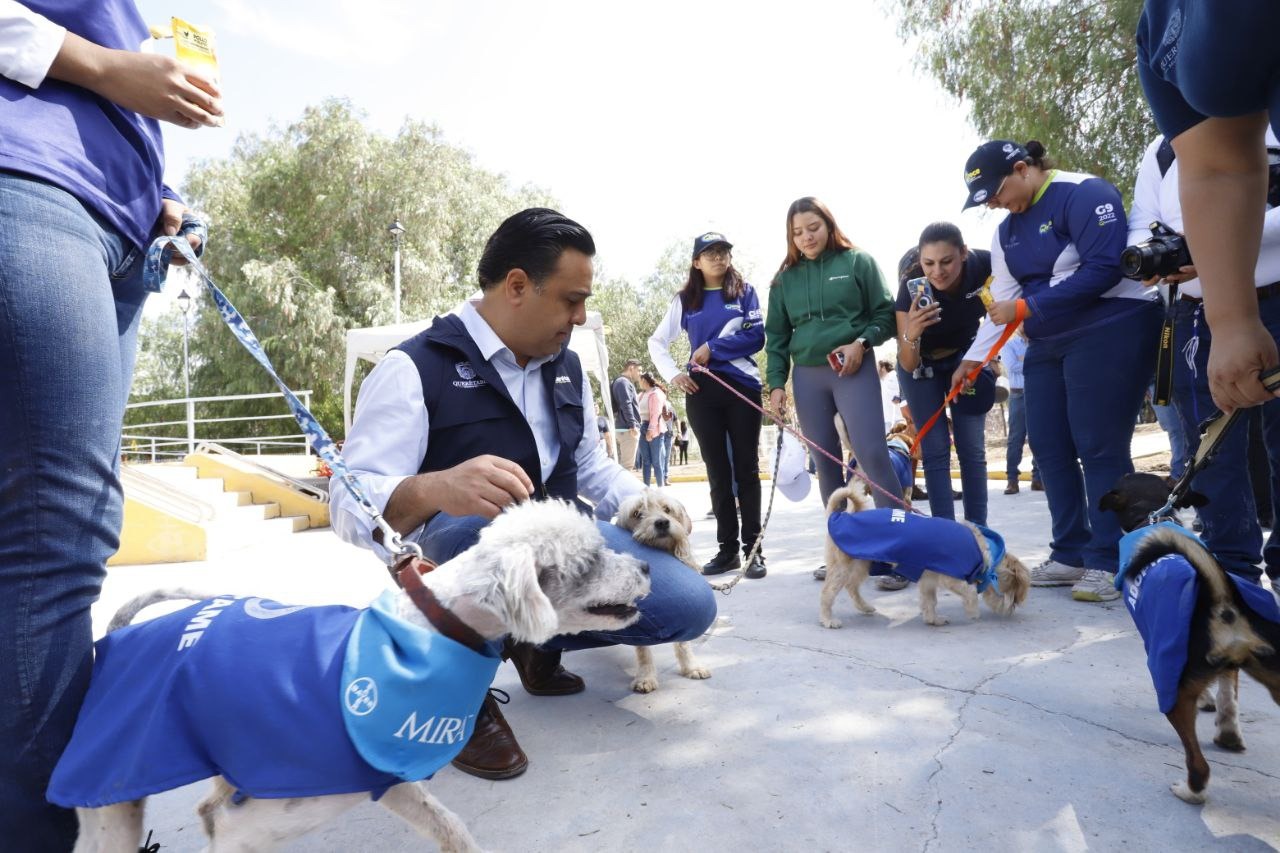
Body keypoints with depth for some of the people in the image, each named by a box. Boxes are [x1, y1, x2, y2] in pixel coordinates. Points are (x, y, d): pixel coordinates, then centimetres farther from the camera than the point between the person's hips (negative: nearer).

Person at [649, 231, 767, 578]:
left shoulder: (744, 291, 9)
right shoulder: (685, 300, 12)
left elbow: (756, 337, -2)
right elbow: (657, 341, 15)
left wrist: (713, 347, -9)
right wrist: (673, 374, 0)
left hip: (743, 387, -2)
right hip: (702, 392, 2)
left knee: (746, 468, 1)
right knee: (717, 472, 6)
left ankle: (753, 548, 6)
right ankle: (727, 548, 12)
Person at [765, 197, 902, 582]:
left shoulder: (858, 262, 3)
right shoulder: (785, 278, 11)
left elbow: (885, 313, 3)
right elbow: (776, 336, 13)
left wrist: (862, 342, -14)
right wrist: (776, 383, 5)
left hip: (854, 370, -3)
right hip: (807, 375, 4)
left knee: (871, 453, -14)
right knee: (826, 461, 6)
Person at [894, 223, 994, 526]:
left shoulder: (984, 265, -28)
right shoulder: (912, 287, -32)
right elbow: (908, 365, -30)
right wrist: (911, 335, -50)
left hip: (965, 357, 2)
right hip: (922, 363, -2)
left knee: (972, 447, 0)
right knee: (936, 450, -5)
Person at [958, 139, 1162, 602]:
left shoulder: (1084, 194, -11)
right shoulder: (1007, 230, 13)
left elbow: (1104, 269, -21)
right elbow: (1003, 300, 10)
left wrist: (1026, 307, -19)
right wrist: (973, 358, 1)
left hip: (1110, 331, -8)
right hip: (1047, 343, 8)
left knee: (1099, 448, -8)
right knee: (1049, 448, 5)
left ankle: (1107, 562, 2)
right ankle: (1070, 554, 14)